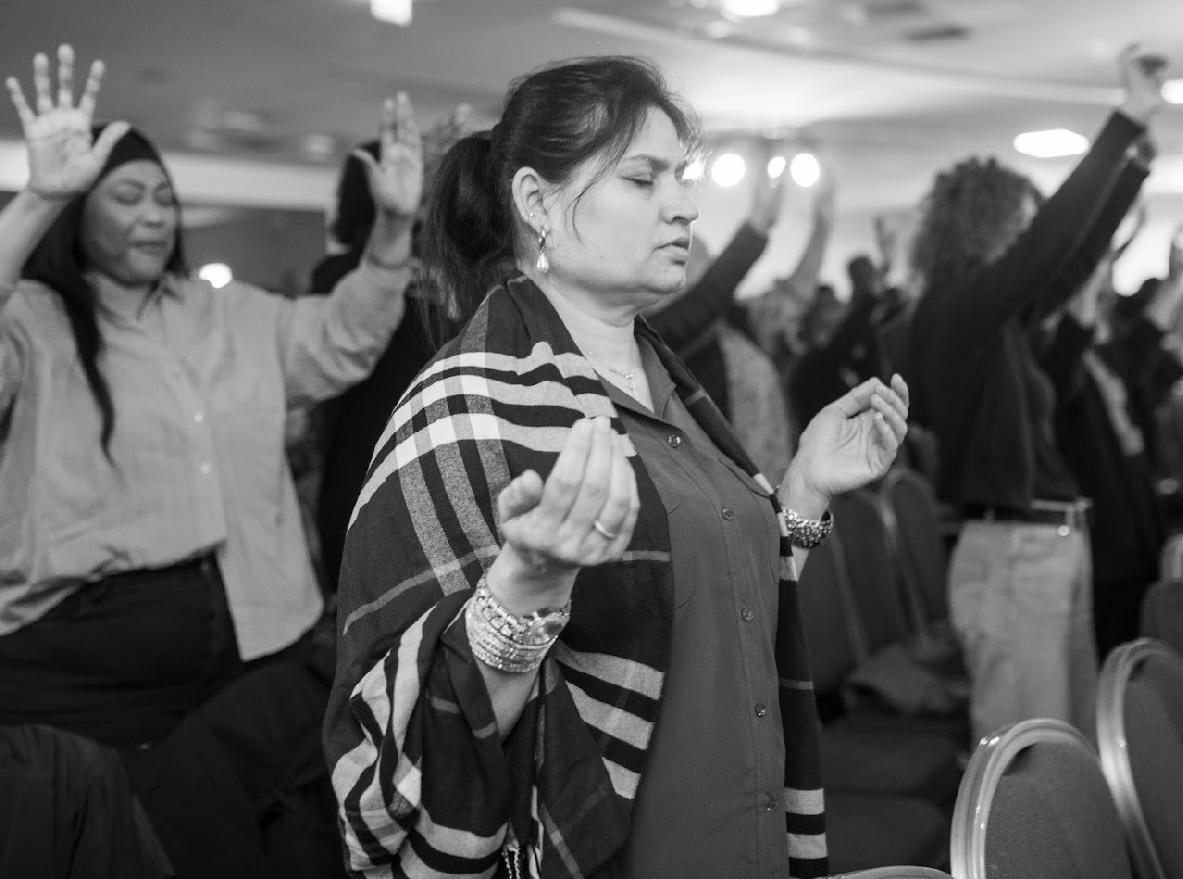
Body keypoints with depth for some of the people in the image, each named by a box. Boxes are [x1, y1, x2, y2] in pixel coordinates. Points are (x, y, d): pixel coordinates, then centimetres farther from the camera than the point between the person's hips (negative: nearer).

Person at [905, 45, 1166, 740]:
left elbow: (1075, 256, 19)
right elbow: (1054, 237, -20)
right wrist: (1131, 119, -15)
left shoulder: (999, 318, 12)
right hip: (1011, 552, -9)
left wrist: (1138, 152, 18)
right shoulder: (953, 310, -12)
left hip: (1059, 545, 9)